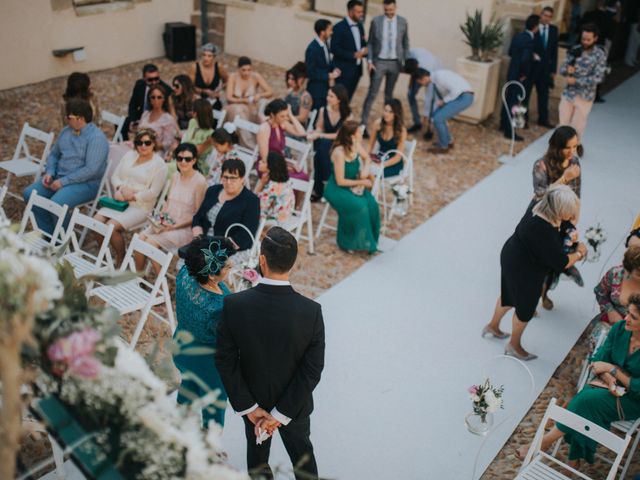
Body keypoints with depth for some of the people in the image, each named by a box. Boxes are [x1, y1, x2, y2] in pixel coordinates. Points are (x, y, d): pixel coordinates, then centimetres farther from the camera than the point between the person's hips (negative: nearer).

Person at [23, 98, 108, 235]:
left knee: (56, 203, -31)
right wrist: (49, 172, -1)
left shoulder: (96, 138, -16)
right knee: (30, 193, -8)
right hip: (59, 177, 9)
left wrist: (63, 182, -21)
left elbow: (91, 169, -24)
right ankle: (48, 234, 1)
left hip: (85, 184, -8)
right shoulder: (66, 131, 11)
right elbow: (54, 154, 20)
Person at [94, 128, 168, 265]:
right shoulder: (129, 155, 13)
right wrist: (121, 188, -9)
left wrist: (132, 197, -15)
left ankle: (121, 260, -4)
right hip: (120, 201, 6)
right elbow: (115, 176, 12)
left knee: (111, 226, -25)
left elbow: (153, 192, -12)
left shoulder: (159, 164, -6)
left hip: (141, 206, -6)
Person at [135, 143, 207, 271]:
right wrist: (161, 219, -1)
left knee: (151, 243, -23)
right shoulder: (175, 178, 10)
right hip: (167, 223, 7)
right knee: (139, 239, -13)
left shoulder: (200, 182, -13)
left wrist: (175, 226, -17)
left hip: (185, 228, -7)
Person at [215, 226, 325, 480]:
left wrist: (248, 407, -11)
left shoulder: (234, 304, -27)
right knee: (302, 454, 28)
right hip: (295, 403, 0)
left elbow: (226, 361, -20)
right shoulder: (311, 311, -28)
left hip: (253, 400, 1)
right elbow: (312, 371, -23)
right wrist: (281, 414, -15)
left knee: (257, 454, 28)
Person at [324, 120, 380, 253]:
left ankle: (370, 238, 1)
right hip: (337, 189, -7)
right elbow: (340, 181, -23)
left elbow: (366, 158, 15)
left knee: (372, 204, -17)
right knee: (359, 206, -29)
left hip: (353, 185, 7)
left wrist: (365, 169, -6)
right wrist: (362, 182, -18)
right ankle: (349, 242, -9)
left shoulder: (356, 145, -6)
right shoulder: (339, 153, -27)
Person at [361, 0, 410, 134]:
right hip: (379, 62, -2)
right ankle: (363, 124, -2)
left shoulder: (402, 22, 0)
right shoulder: (376, 21, -5)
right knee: (372, 93, -6)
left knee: (389, 94, 12)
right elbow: (370, 43, 0)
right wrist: (369, 61, -7)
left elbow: (405, 44, 8)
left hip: (395, 63, 2)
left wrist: (405, 62, 5)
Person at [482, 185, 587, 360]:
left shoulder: (542, 211, -11)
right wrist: (579, 253, -12)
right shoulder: (542, 230, -38)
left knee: (510, 296, 31)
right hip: (523, 271, -9)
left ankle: (493, 326, 56)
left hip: (513, 258, 9)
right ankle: (514, 345, 41)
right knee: (525, 307, 16)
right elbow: (560, 263, -29)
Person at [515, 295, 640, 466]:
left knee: (587, 400, -28)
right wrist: (610, 381, -18)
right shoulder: (619, 329, -6)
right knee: (583, 397, -26)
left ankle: (546, 441, -14)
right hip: (612, 387, 5)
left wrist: (612, 369, -20)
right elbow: (599, 361, 0)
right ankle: (573, 463, -16)